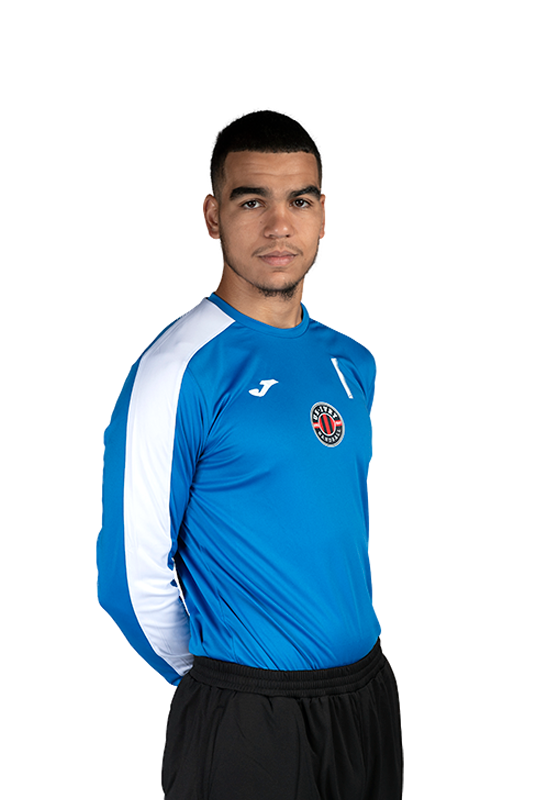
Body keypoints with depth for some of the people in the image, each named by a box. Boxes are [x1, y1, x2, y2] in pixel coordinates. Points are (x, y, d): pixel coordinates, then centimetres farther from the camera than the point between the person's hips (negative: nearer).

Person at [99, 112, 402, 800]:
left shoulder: (348, 362, 5)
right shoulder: (180, 369, -15)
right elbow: (135, 575, -14)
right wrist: (205, 674, -2)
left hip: (367, 686, 6)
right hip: (245, 712, -6)